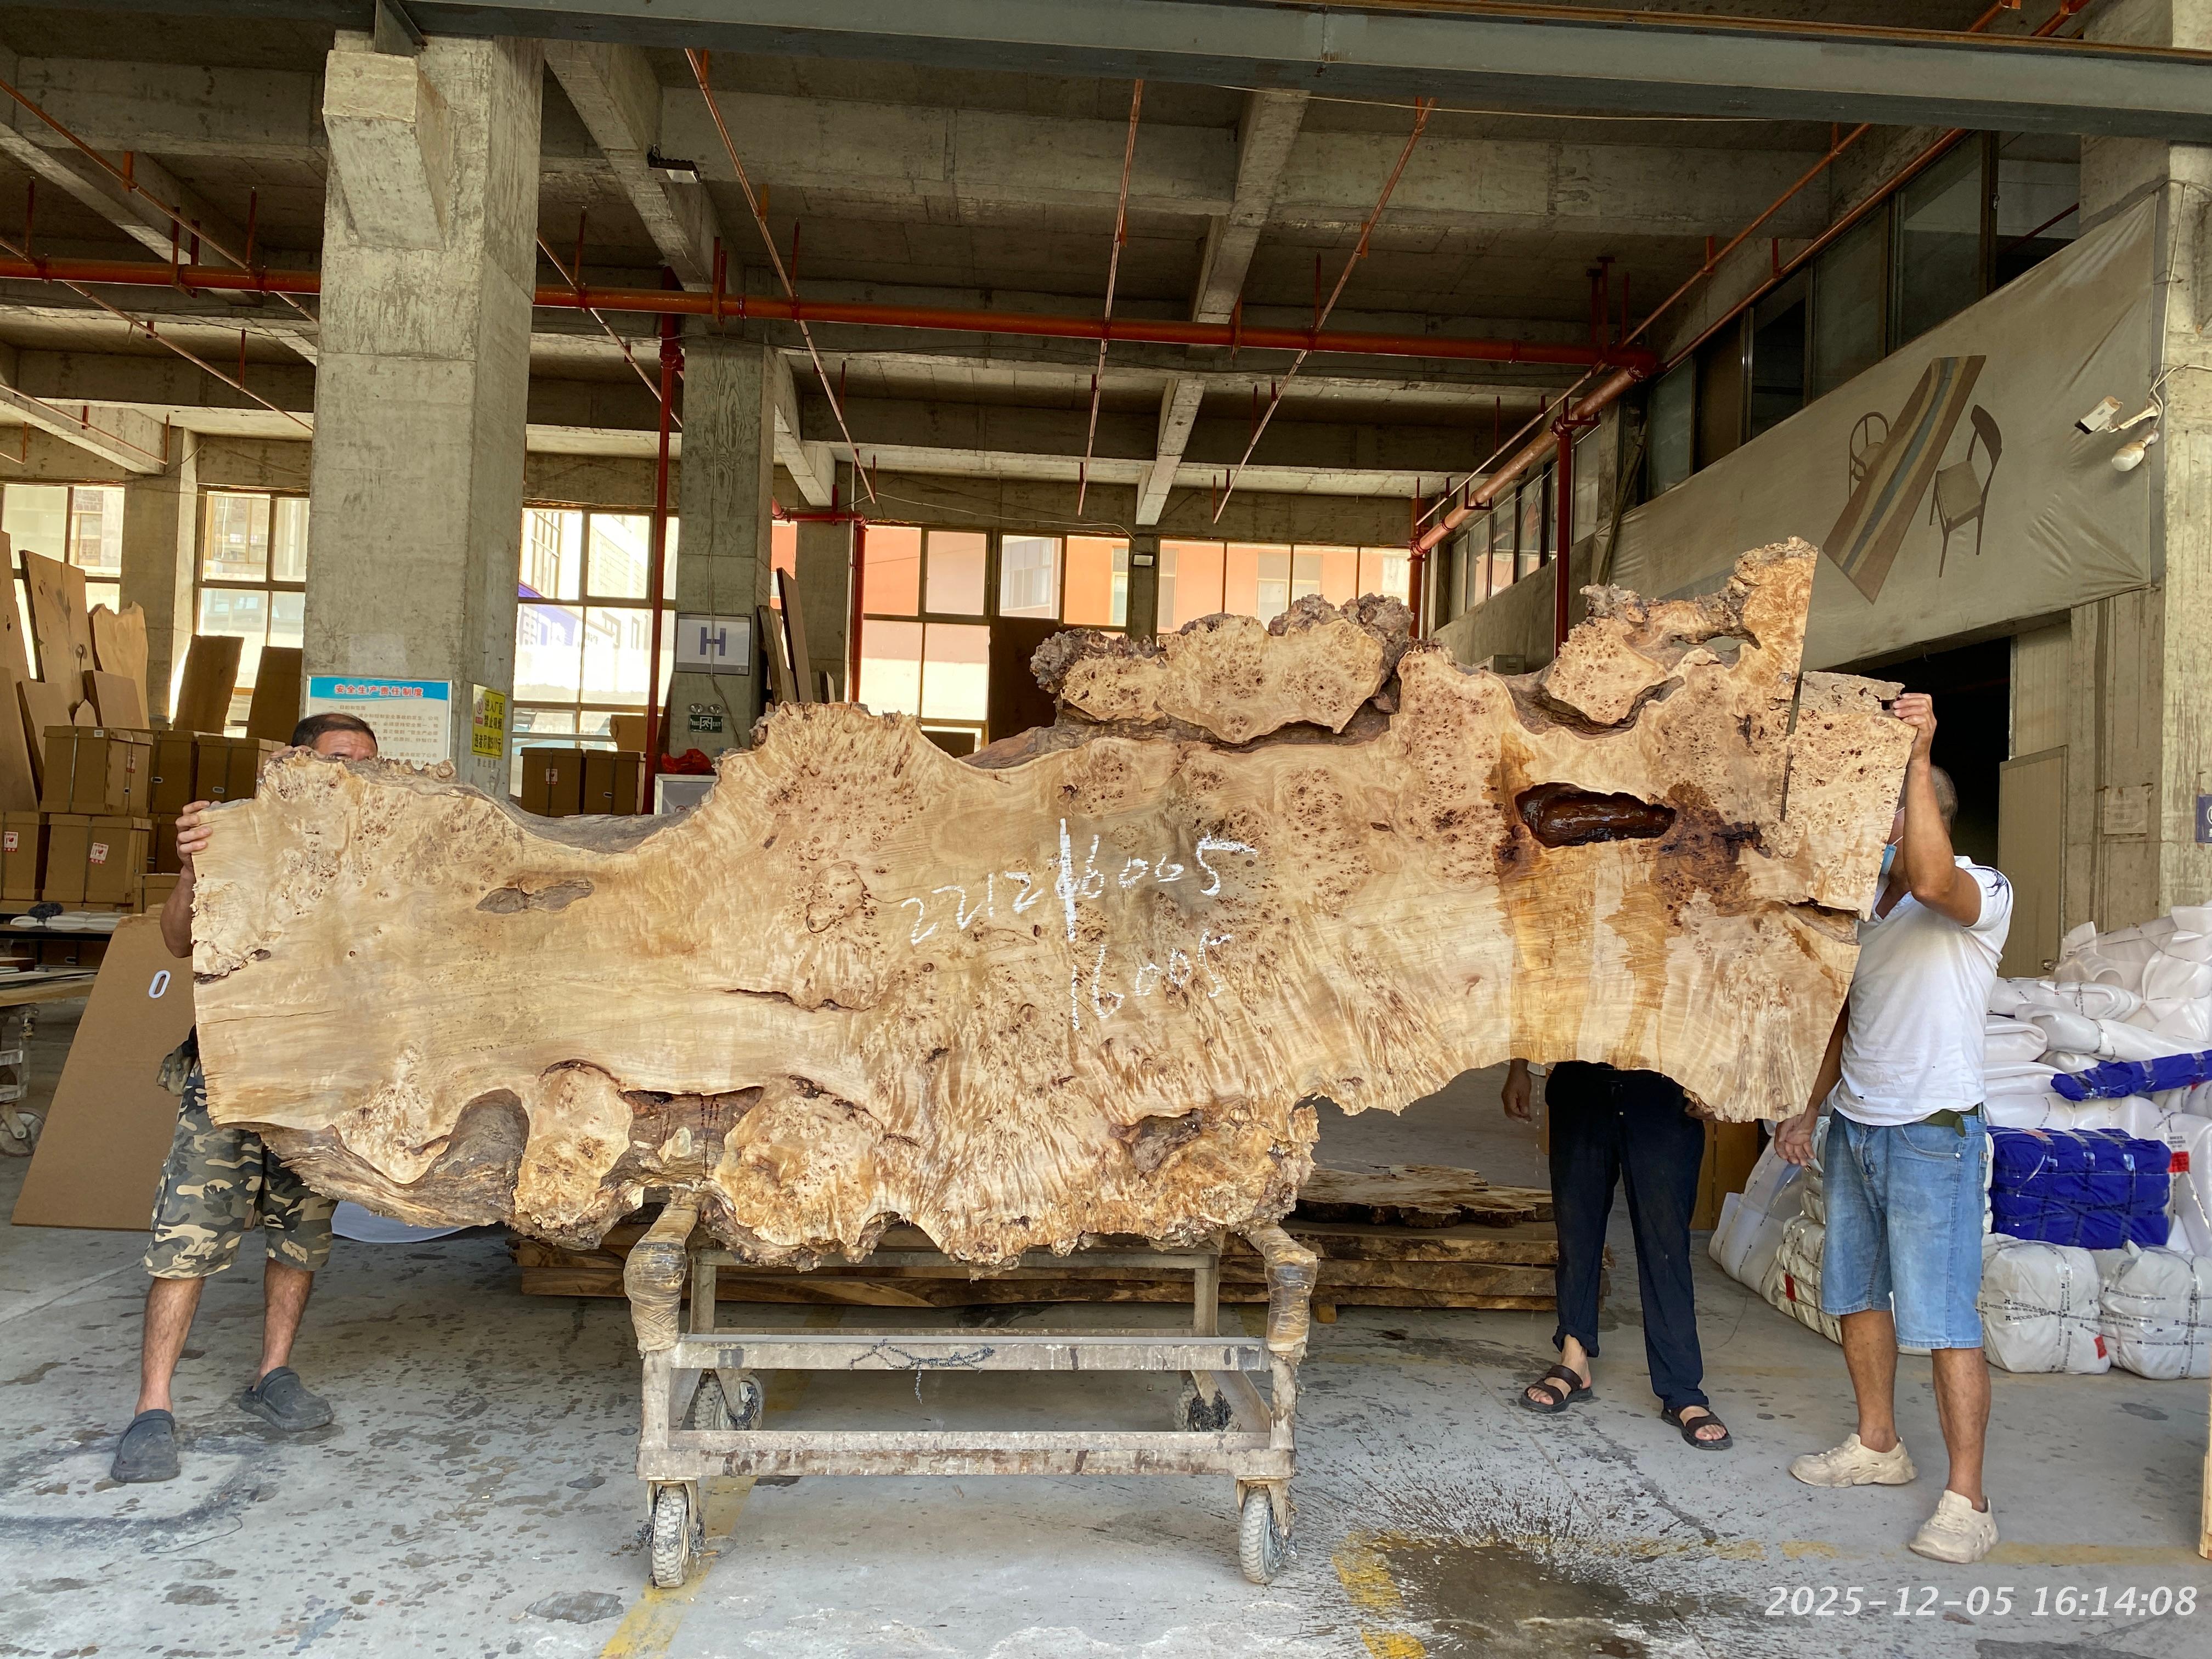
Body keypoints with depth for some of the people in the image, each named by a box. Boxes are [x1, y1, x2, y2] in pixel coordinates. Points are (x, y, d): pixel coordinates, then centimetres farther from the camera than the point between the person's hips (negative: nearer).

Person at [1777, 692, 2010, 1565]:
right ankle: (1877, 1445, 30)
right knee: (1858, 1295, 15)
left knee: (1945, 1319, -6)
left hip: (1931, 1135, -8)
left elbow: (1931, 880, -36)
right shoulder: (1868, 904, 13)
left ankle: (1966, 1499, 1)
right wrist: (1810, 1108, 17)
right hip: (1854, 1129, 8)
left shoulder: (1983, 893, -10)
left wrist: (1919, 756, -37)